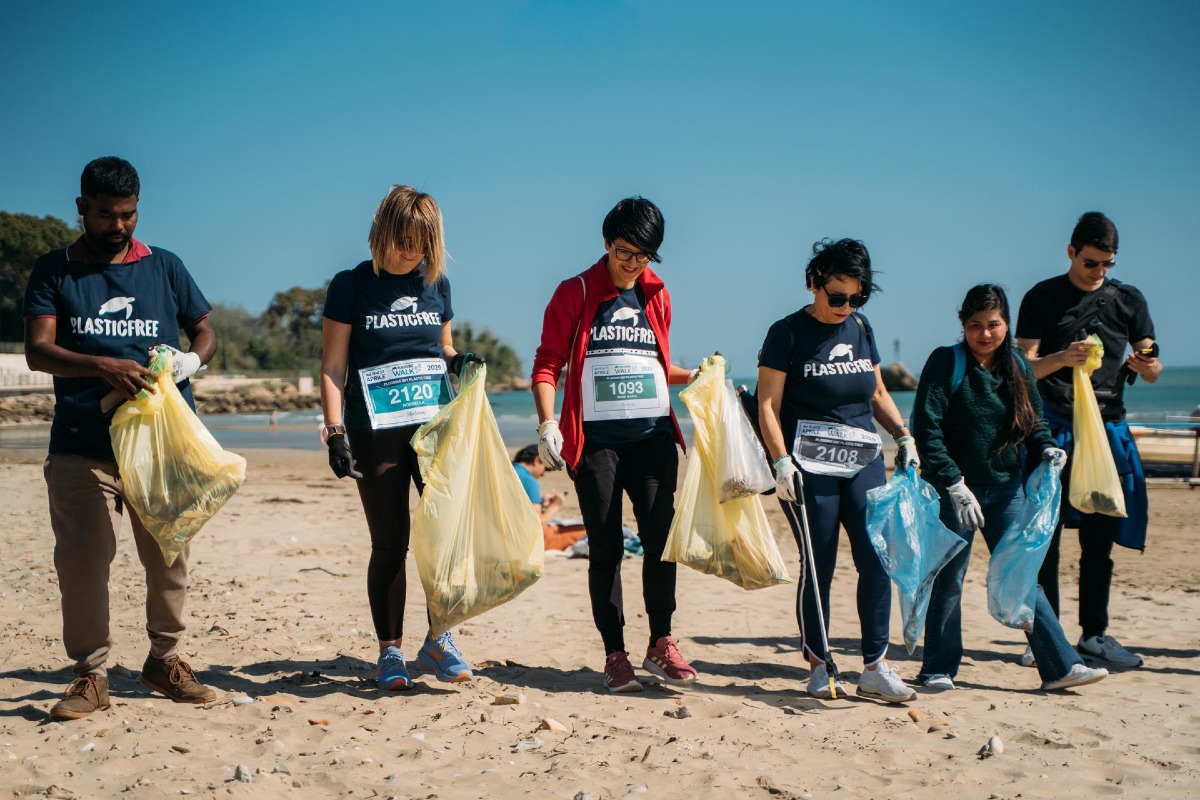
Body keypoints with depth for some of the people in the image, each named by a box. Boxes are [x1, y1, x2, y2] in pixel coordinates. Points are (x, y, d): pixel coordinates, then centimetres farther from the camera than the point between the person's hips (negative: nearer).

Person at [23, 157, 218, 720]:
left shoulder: (165, 267, 13)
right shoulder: (53, 272, 8)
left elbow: (205, 332, 17)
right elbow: (38, 351, -4)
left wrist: (192, 359, -8)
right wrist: (104, 366, -22)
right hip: (82, 447, -1)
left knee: (170, 556, 5)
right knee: (81, 558, -4)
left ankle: (165, 659, 22)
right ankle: (90, 674, 8)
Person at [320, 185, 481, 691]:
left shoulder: (436, 284, 10)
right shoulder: (352, 286, -1)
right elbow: (332, 367, -1)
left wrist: (461, 361, -1)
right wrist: (334, 430, -11)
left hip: (436, 425, 3)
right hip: (375, 432, -3)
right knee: (390, 544, 2)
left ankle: (439, 641, 8)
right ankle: (389, 652, 14)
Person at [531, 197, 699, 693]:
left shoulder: (657, 297, 15)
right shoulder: (575, 294, 2)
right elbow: (547, 364, -1)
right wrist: (547, 422, -13)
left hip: (653, 434, 3)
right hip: (596, 438, -3)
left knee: (660, 536, -7)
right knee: (606, 548, 0)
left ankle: (661, 644, 6)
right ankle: (614, 655, 7)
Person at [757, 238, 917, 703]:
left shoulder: (861, 329, 12)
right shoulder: (788, 333, -4)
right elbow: (768, 405, -7)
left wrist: (904, 437, 8)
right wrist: (781, 460, -17)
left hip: (863, 460, 5)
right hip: (810, 465, -5)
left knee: (876, 559, -4)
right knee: (819, 567, -1)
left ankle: (875, 668, 3)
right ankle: (818, 668, 12)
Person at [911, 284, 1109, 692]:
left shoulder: (1017, 366, 7)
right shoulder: (946, 363, -9)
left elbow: (1034, 420, 18)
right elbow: (927, 429, -14)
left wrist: (1046, 447, -4)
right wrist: (954, 485, -18)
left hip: (1005, 490, 4)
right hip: (953, 490, -4)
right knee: (948, 580, 4)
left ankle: (1060, 665, 9)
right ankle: (938, 669, 16)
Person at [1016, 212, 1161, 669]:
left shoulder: (1128, 300, 12)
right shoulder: (1042, 298, 4)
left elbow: (1151, 370, 11)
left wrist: (1148, 366, -13)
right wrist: (1061, 358, -21)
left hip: (1107, 429, 3)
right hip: (1053, 428, -2)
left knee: (1100, 537, 5)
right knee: (1045, 536, -3)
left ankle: (1094, 634, 14)